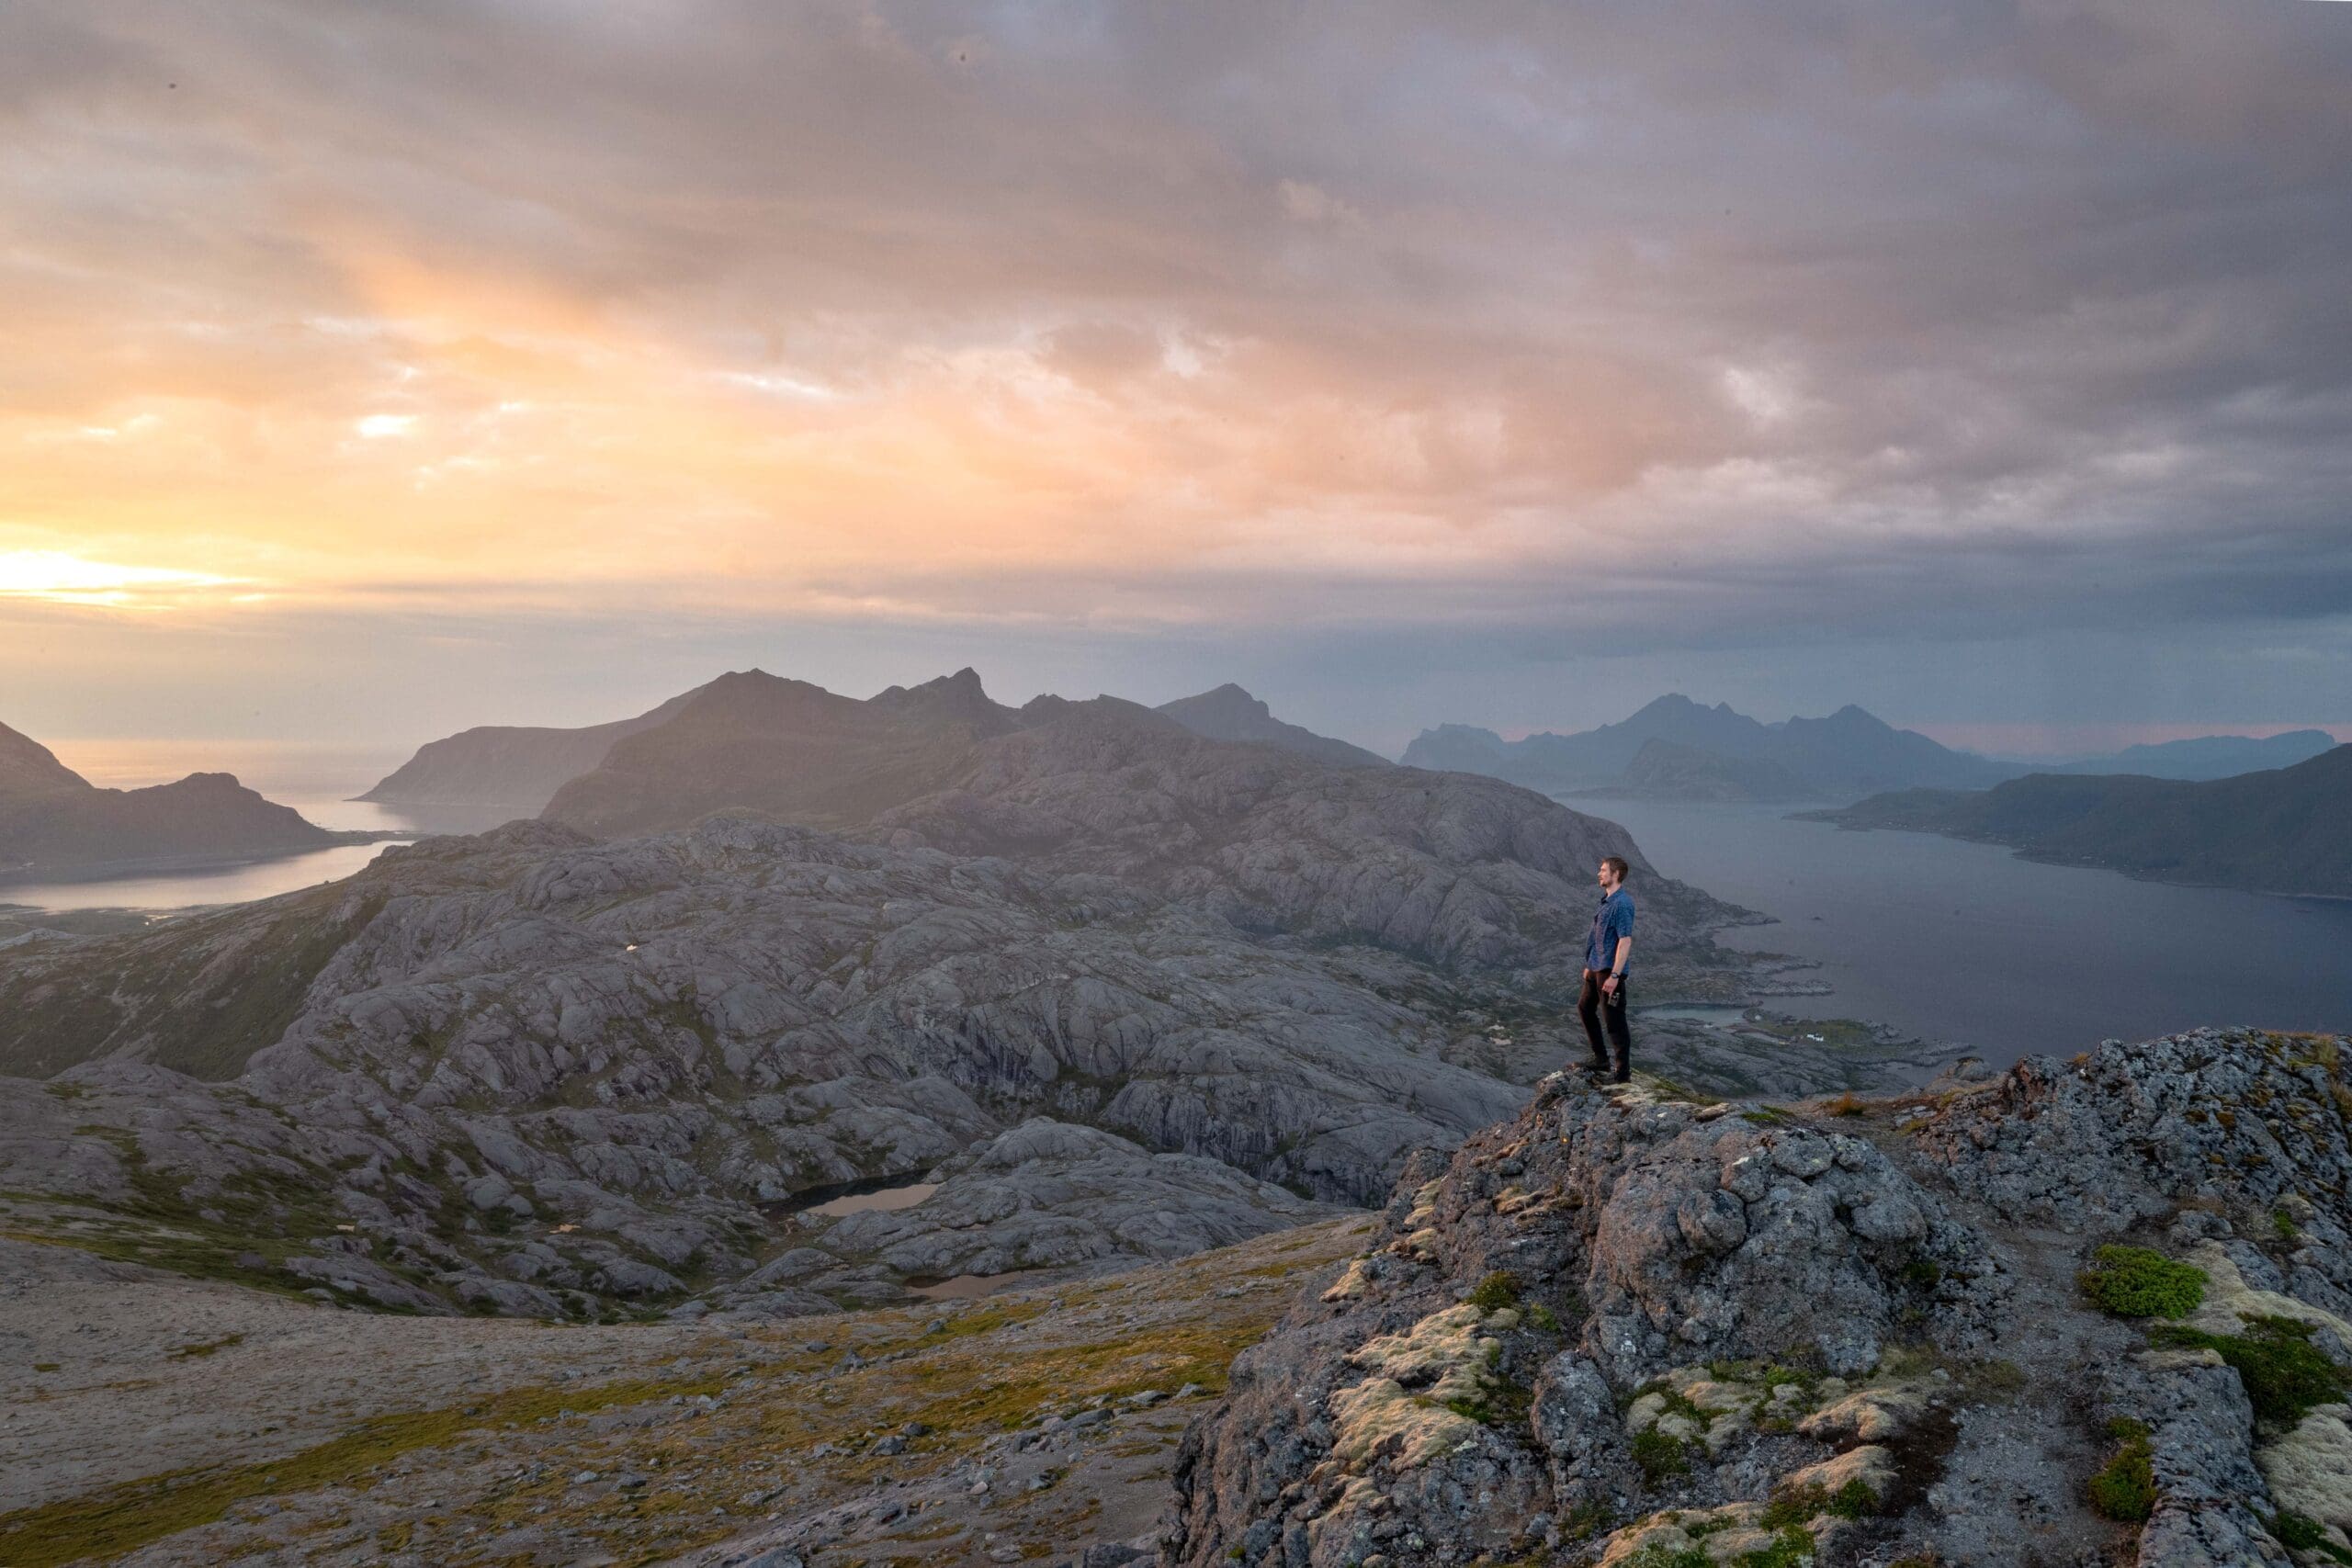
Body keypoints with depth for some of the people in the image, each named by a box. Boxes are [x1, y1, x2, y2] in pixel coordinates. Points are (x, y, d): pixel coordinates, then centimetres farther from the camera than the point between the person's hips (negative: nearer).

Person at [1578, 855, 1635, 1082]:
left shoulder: (1622, 903, -20)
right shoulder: (1607, 900, 11)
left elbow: (1625, 940, -24)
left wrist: (1614, 975, -27)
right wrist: (1590, 965, 22)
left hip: (1610, 970, -11)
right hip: (1597, 968, 11)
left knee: (1614, 1021, -4)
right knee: (1585, 1008, 21)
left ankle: (1623, 1074, 6)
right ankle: (1601, 1061, 32)